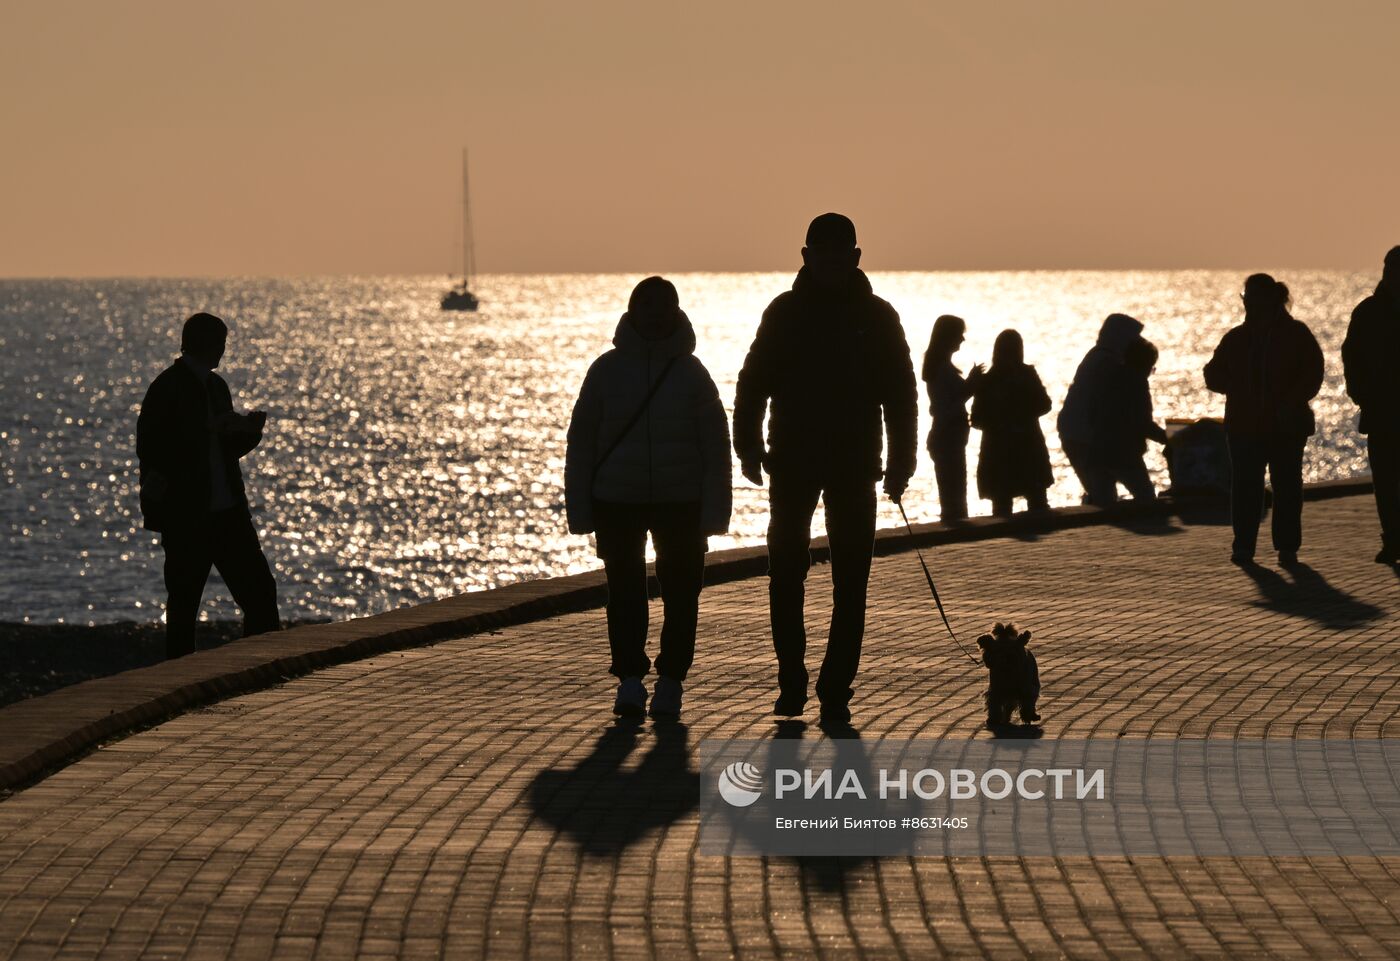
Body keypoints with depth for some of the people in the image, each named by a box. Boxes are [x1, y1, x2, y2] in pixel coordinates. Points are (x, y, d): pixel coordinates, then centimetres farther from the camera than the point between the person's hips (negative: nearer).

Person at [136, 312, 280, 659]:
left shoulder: (215, 386, 16)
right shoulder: (168, 389, -9)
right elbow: (149, 450, -17)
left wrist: (248, 430, 1)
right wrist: (210, 429, -19)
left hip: (228, 512, 7)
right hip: (185, 517, -7)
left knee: (260, 592, 2)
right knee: (183, 604, 0)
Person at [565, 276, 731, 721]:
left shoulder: (690, 372, 2)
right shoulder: (608, 369, 2)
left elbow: (716, 443, 2)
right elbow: (581, 439, 4)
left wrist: (713, 508, -6)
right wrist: (580, 507, -2)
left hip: (681, 503, 0)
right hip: (617, 501, 0)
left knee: (680, 591, 3)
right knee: (625, 590, 1)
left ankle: (671, 680, 13)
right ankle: (629, 678, 7)